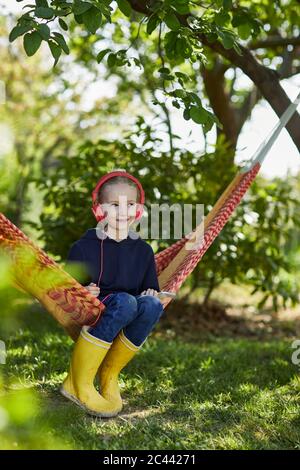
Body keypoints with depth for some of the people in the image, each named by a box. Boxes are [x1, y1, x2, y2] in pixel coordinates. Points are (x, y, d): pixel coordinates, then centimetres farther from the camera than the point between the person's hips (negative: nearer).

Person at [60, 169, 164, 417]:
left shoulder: (143, 250, 9)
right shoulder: (83, 247, -3)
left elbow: (152, 288, 17)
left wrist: (152, 294, -7)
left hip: (127, 326, 4)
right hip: (88, 318, -4)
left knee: (152, 304, -29)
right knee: (125, 302, -36)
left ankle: (109, 374, -13)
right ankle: (77, 383, -27)